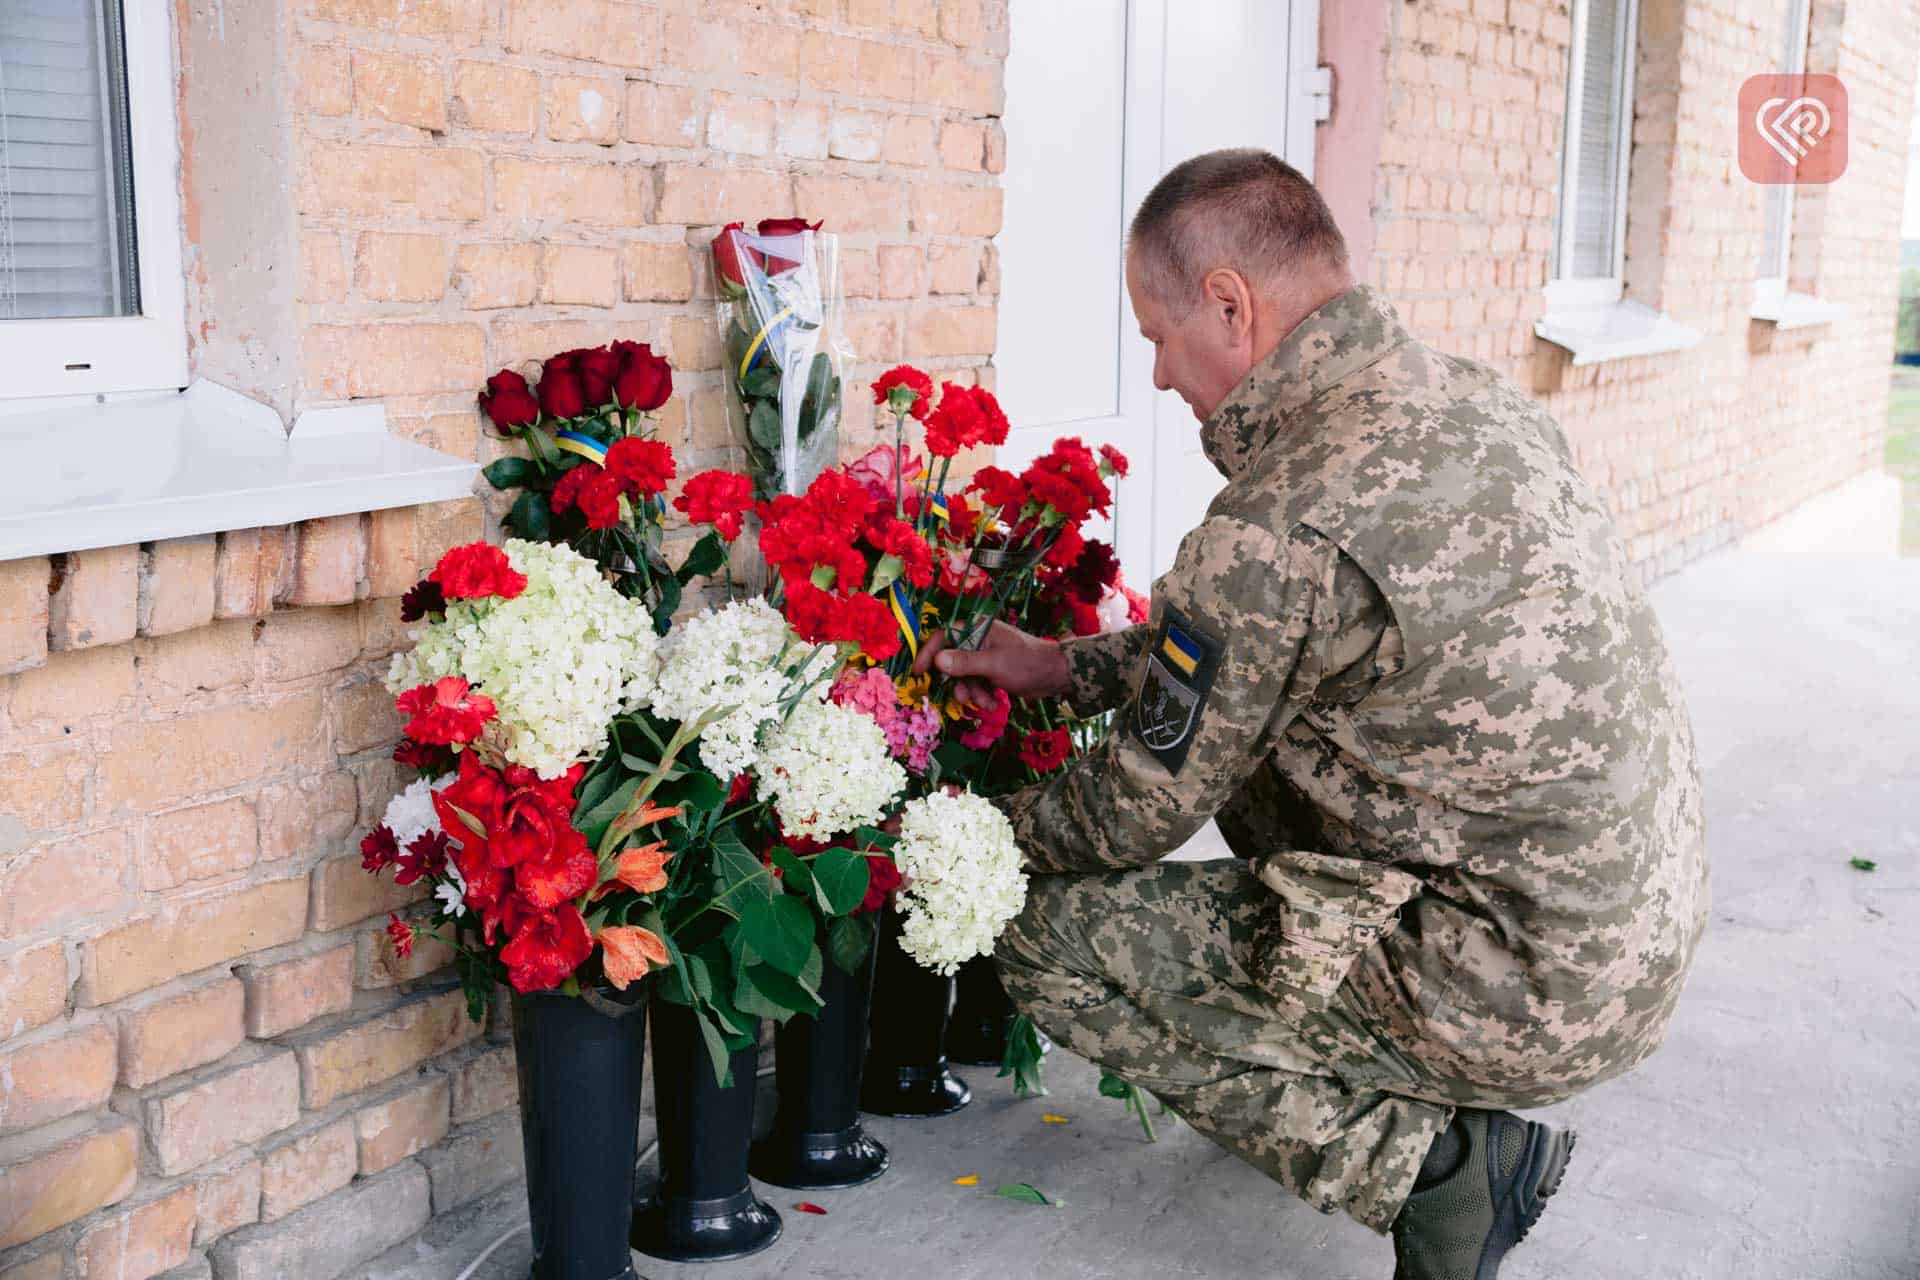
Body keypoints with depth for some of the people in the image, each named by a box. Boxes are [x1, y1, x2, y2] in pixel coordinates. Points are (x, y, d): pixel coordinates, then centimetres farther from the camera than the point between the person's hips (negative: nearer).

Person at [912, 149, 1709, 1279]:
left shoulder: (1277, 530, -24)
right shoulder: (1474, 397, 3)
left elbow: (1142, 814, -9)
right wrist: (1065, 667, 17)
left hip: (1526, 998, -9)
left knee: (1051, 935, -1)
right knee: (1253, 739, 24)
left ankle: (1432, 1162, -2)